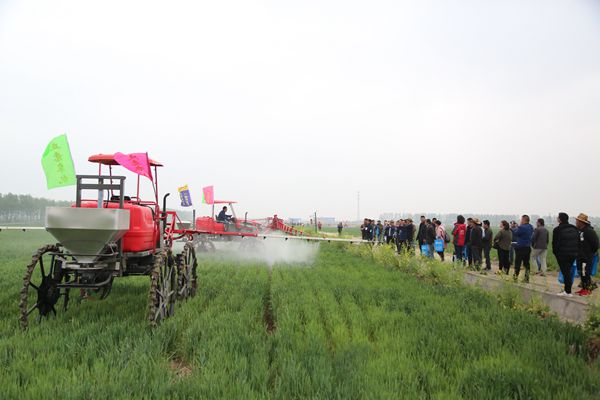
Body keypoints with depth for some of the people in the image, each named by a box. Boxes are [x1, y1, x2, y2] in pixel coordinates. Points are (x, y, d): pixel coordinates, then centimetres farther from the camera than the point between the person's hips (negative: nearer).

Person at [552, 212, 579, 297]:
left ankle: (568, 292, -1)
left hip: (563, 255, -6)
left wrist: (555, 252, 5)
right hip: (573, 254, 6)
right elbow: (578, 241, 12)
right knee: (568, 272, 15)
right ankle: (567, 290, 17)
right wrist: (576, 251, 17)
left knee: (565, 272, -2)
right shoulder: (574, 229, 8)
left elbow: (555, 243, -9)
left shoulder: (557, 230, -11)